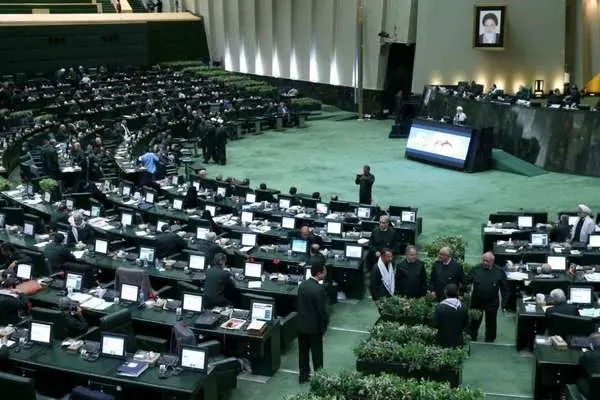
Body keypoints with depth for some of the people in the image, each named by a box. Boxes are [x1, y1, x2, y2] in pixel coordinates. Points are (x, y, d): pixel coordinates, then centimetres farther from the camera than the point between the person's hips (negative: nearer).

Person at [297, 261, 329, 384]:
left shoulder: (302, 285, -1)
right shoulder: (319, 289, -24)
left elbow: (299, 304, 7)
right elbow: (323, 310, -19)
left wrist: (303, 317, 16)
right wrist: (324, 326, -6)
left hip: (301, 324, 7)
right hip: (314, 327, -6)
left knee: (303, 351, 16)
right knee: (317, 353, 8)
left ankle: (304, 375, 27)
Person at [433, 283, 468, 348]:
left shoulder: (440, 307, -18)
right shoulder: (462, 307, -6)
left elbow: (435, 325, -14)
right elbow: (465, 325, 3)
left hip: (443, 342, -3)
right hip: (458, 341, 3)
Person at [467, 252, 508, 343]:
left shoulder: (499, 272, -9)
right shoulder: (476, 269, -7)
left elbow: (504, 289, -4)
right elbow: (467, 282, 0)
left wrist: (504, 303, -5)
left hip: (492, 303, -1)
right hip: (476, 301, 1)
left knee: (490, 324, 14)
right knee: (474, 322, 17)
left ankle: (489, 341, 30)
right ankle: (472, 340, 35)